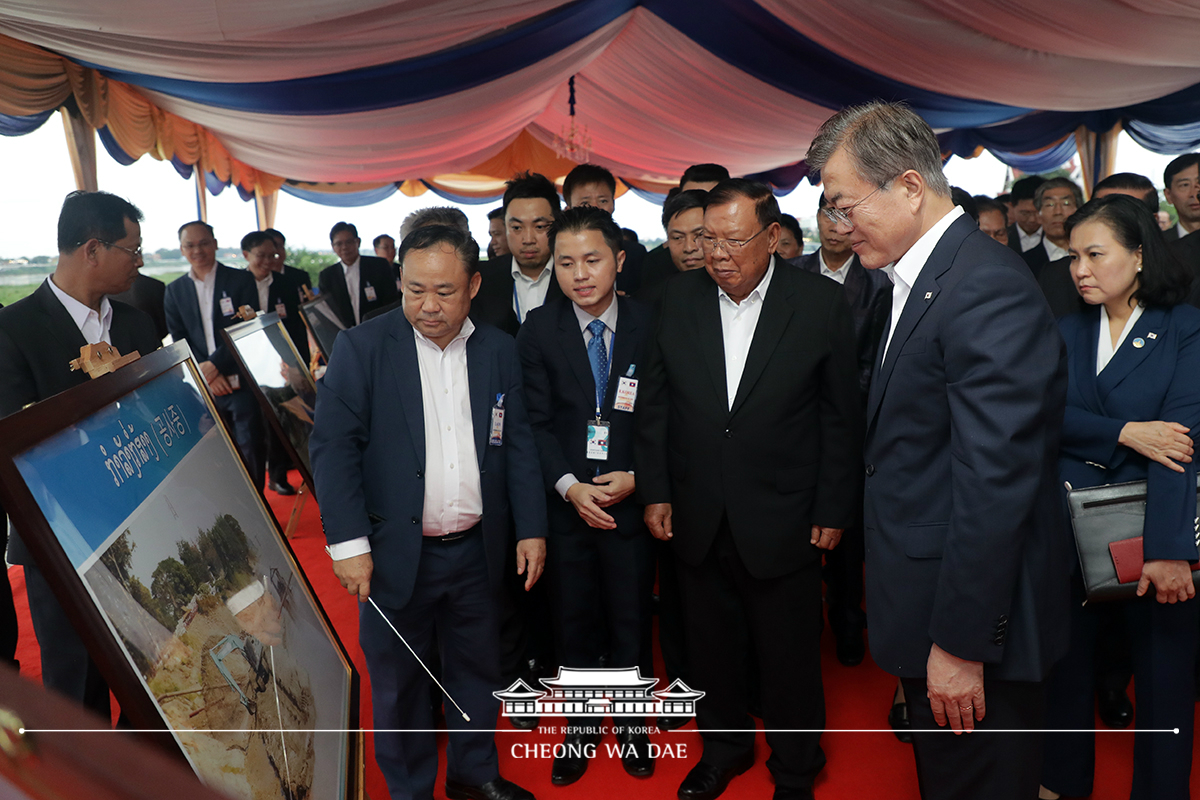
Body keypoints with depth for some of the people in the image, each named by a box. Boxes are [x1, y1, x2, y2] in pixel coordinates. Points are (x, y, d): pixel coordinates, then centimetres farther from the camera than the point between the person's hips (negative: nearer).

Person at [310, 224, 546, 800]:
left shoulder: (499, 351, 2)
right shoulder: (361, 348, -8)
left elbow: (518, 445, 6)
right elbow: (333, 445, -10)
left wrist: (532, 528, 3)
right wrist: (349, 542, -15)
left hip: (476, 552, 3)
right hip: (396, 553, -3)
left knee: (477, 670, 18)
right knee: (398, 682, 13)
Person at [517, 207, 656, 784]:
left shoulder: (649, 326, -5)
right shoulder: (538, 331, -4)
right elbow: (536, 422, -5)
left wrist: (636, 478, -12)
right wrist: (570, 486, -15)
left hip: (631, 499, 0)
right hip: (565, 500, 1)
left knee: (632, 621, 13)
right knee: (574, 622, 14)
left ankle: (631, 723, 35)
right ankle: (581, 726, 34)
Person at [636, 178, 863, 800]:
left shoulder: (822, 304, -9)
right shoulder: (678, 298, -1)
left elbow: (841, 417, -4)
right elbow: (655, 401, 5)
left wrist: (833, 511, -4)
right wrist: (655, 491, 2)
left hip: (783, 521, -2)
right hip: (697, 519, 3)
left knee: (789, 659, 13)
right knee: (710, 648, 19)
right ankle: (724, 747, 44)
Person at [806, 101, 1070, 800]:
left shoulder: (987, 287, -23)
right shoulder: (923, 278, 9)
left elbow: (995, 482, -26)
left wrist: (960, 643, -21)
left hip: (974, 619, -9)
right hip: (935, 607, 10)